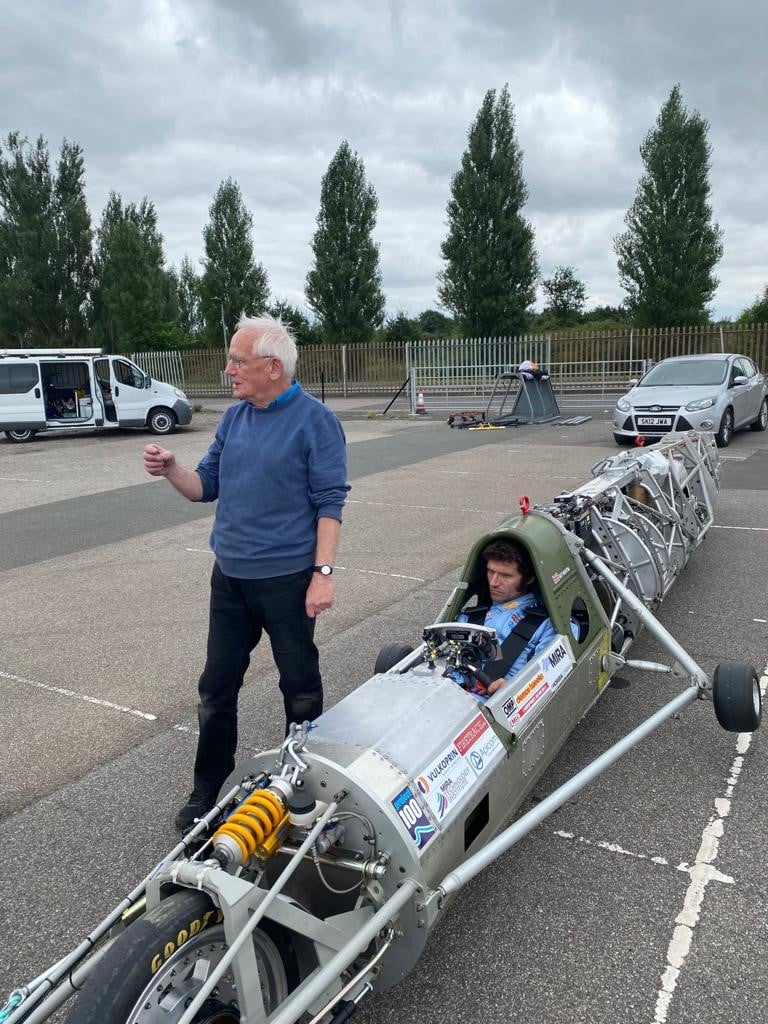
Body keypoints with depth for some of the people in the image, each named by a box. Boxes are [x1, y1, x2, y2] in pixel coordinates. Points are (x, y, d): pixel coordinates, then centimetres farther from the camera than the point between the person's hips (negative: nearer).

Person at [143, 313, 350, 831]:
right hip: (230, 575, 6)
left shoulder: (315, 420, -10)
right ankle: (208, 790, 29)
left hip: (287, 579, -6)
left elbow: (330, 502, -12)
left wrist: (323, 572, -18)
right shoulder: (234, 417, 8)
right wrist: (171, 469, -9)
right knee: (217, 685, 12)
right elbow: (207, 485, 11)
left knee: (300, 685, 12)